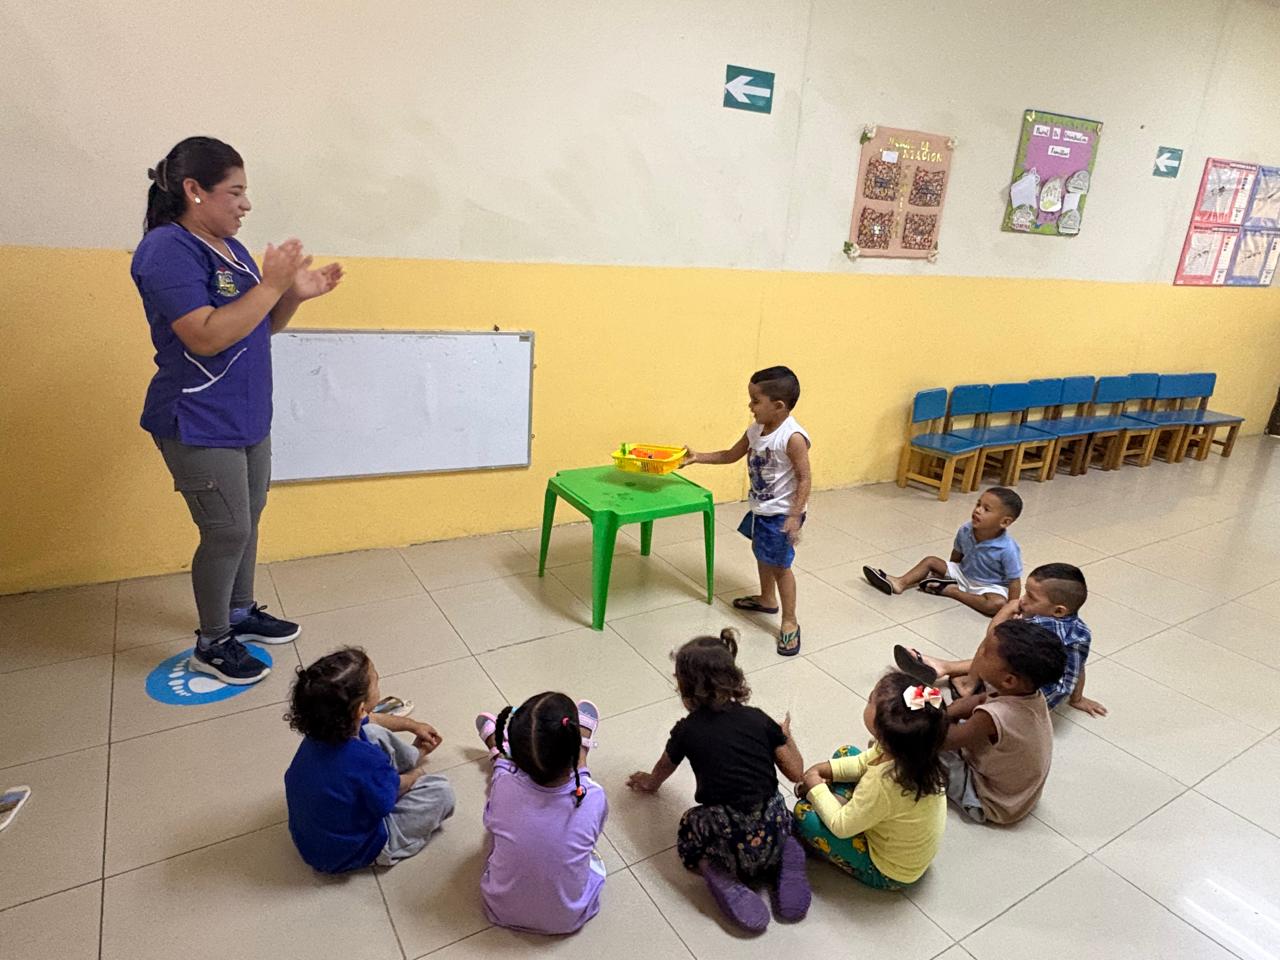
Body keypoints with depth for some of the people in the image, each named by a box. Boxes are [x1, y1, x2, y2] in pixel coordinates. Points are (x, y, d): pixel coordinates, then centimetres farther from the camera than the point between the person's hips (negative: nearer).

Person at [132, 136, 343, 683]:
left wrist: (295, 294, 1)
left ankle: (241, 613, 35)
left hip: (249, 417, 9)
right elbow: (207, 336, -27)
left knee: (247, 520, 17)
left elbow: (261, 326, 18)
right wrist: (271, 285, -24)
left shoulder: (229, 247, 11)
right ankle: (212, 644, 18)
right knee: (227, 532, -1)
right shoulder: (168, 249, -17)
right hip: (199, 426, -9)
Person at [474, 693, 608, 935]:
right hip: (569, 919, 0)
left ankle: (498, 751, 48)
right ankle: (582, 743, 44)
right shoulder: (593, 799, -30)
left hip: (502, 912, 1)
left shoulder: (504, 786, -29)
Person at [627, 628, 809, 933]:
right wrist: (786, 736, 29)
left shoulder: (687, 730, 4)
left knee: (688, 827, 27)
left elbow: (662, 770, 25)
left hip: (728, 839, -3)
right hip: (774, 830, 3)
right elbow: (796, 773, 8)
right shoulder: (759, 719, 5)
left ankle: (725, 878, 2)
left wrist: (649, 782, 49)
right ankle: (781, 863, 8)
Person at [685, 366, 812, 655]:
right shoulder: (755, 430, -1)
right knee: (761, 553, 25)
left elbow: (805, 478, -22)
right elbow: (731, 455, 13)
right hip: (760, 509, 9)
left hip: (781, 513, -9)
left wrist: (794, 516, -26)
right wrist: (697, 457, 7)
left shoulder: (793, 437, -26)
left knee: (780, 565, -1)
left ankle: (790, 623, 12)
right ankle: (767, 599, 47)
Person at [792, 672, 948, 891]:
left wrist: (815, 788, -10)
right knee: (845, 753, 8)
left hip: (888, 873, -7)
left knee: (804, 812, -11)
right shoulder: (915, 750, -20)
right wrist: (825, 769, -9)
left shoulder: (882, 784, -42)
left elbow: (841, 826, -24)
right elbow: (864, 762, 0)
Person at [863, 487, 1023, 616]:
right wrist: (948, 573, 12)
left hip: (990, 586, -5)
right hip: (963, 574, 5)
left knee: (997, 604, -35)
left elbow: (1014, 581, -22)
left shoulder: (1008, 549, -31)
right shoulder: (965, 531, -16)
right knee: (930, 561, -4)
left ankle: (953, 591, -21)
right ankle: (899, 583, -16)